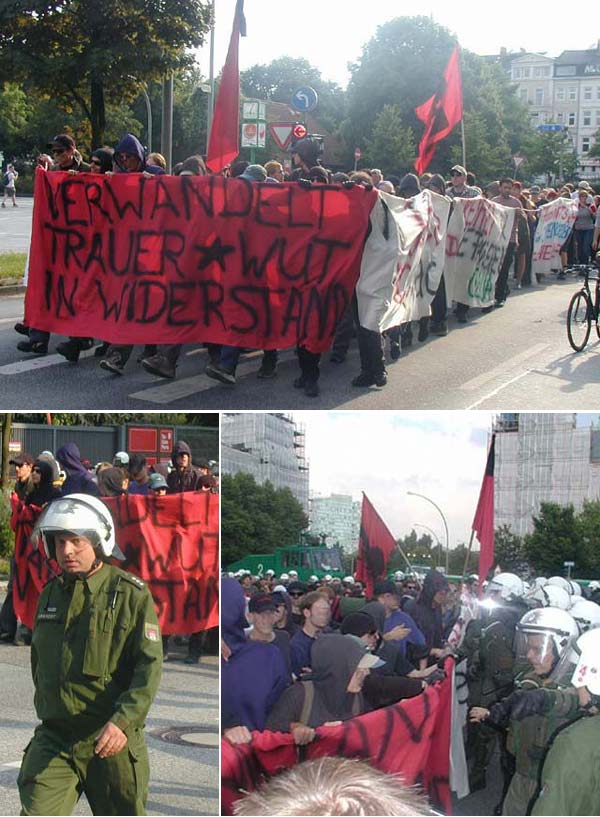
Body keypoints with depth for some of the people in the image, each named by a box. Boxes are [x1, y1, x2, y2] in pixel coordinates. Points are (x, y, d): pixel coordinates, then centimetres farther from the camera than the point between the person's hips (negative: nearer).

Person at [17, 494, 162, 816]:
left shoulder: (131, 594, -7)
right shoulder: (50, 594, 10)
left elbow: (149, 667, -15)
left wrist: (123, 721, -26)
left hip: (112, 742, -4)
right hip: (53, 740, 4)